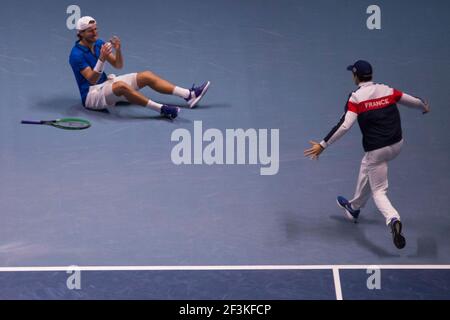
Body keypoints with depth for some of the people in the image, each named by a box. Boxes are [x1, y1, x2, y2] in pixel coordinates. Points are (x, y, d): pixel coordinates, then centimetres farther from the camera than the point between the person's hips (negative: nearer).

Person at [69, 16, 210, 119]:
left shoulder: (99, 43, 5)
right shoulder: (76, 54, -18)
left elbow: (118, 65, 4)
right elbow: (92, 80, -26)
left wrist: (118, 49, -16)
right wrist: (102, 59, -39)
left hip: (106, 84, 9)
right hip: (91, 94, -9)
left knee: (147, 76, -5)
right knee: (121, 85, -40)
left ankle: (189, 95, -14)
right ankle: (162, 109, -46)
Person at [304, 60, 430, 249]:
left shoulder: (356, 97, -11)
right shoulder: (387, 91, 3)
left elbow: (344, 126, -22)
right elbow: (413, 101, 18)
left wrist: (323, 145, -18)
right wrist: (424, 108, 41)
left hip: (376, 150, -6)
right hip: (397, 145, 6)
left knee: (379, 191, 5)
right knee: (366, 167, 31)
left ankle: (393, 219, -25)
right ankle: (355, 208, 48)